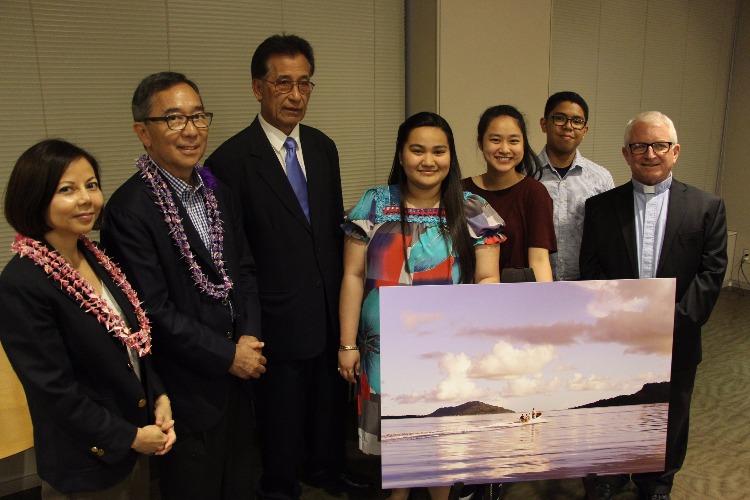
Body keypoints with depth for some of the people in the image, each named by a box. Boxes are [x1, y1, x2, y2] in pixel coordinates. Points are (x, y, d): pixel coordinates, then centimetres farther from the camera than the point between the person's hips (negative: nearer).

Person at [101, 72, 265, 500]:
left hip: (237, 374, 7)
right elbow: (154, 312, -20)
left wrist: (249, 339, -7)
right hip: (187, 388, -6)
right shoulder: (129, 209, -19)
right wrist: (228, 356, -15)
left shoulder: (217, 192, 5)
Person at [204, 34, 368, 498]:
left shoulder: (323, 147, 4)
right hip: (279, 316, -5)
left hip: (331, 306, 6)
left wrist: (343, 291, 9)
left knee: (331, 395, 22)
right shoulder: (232, 159, -15)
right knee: (282, 408, 14)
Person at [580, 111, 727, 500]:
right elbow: (591, 270, -4)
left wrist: (675, 320, -15)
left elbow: (711, 272, -6)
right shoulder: (600, 206, 0)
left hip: (675, 342, 0)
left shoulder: (707, 207, 0)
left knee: (669, 418, 16)